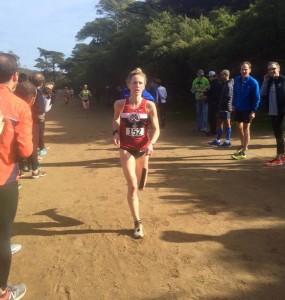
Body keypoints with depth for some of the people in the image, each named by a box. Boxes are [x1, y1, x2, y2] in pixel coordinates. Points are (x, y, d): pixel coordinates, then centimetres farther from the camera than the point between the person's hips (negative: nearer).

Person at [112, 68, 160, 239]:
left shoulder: (150, 105, -9)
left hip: (143, 149, 1)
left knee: (140, 186, 16)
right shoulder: (120, 104, -8)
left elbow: (156, 129, -7)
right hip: (126, 149, -1)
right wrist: (116, 132, -8)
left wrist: (151, 144, -25)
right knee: (132, 186, -10)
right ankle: (138, 223, 2)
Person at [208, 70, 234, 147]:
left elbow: (228, 97, -24)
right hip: (222, 108, 10)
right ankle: (217, 140, 21)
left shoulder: (228, 85, -17)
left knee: (227, 124, -1)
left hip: (225, 108, -10)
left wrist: (221, 103, -16)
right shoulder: (225, 84, 14)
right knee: (219, 123, 13)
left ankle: (228, 141, 7)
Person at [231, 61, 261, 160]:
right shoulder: (237, 80, -1)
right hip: (238, 108, 5)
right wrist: (234, 104, 9)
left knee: (246, 129, 2)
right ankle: (243, 146, 36)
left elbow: (257, 98, -14)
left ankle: (243, 152, 8)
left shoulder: (253, 82, -15)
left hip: (247, 110, -5)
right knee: (239, 127, 15)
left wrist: (253, 111, -18)